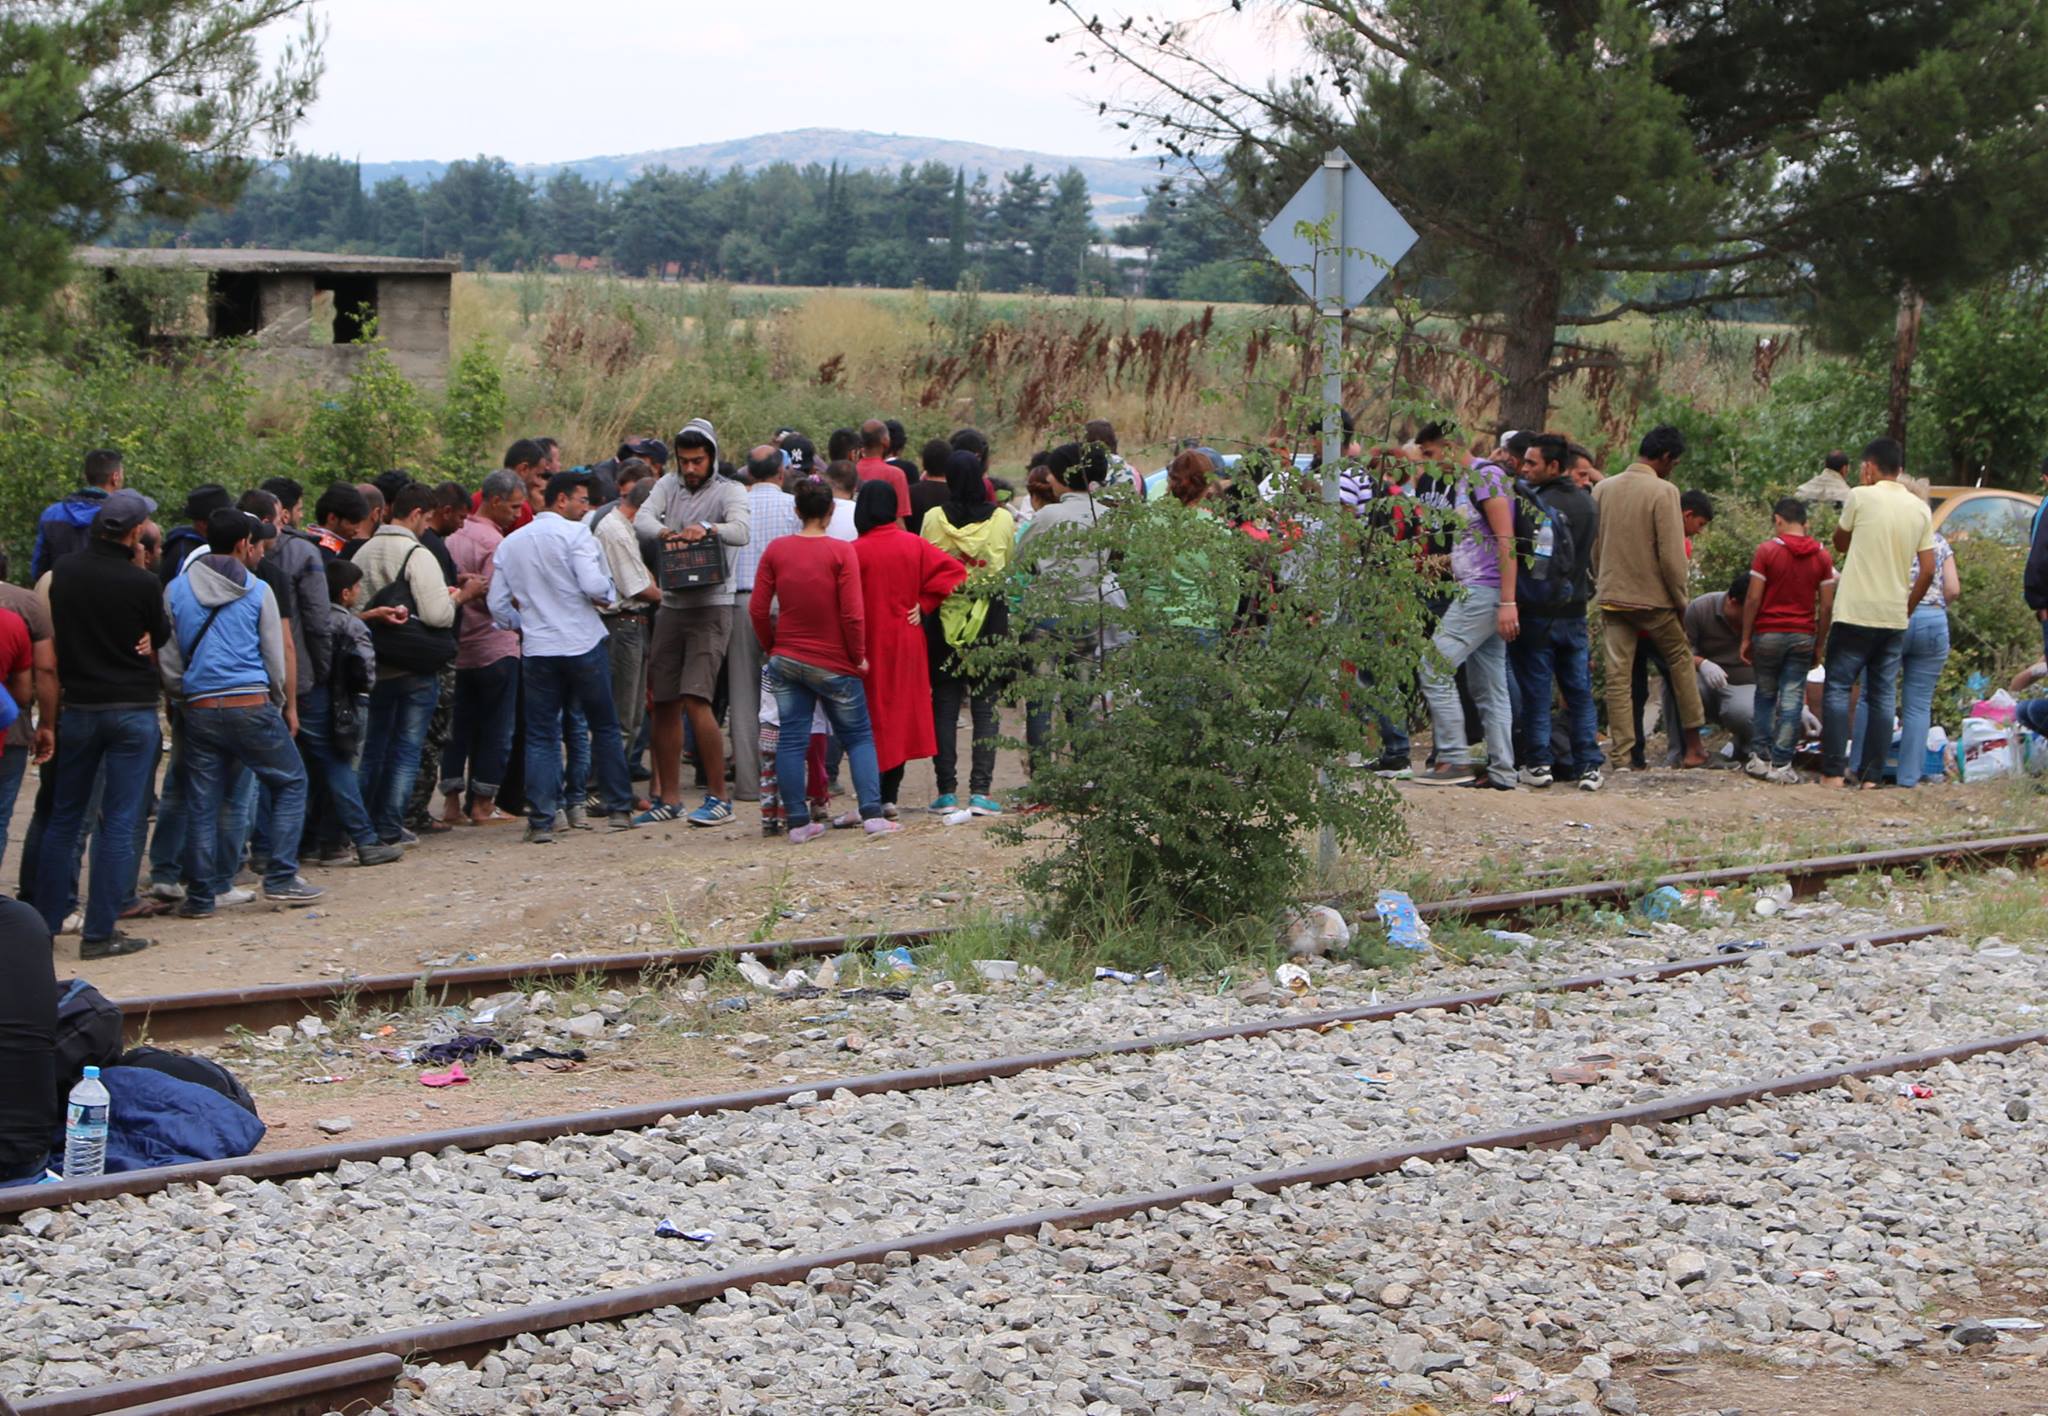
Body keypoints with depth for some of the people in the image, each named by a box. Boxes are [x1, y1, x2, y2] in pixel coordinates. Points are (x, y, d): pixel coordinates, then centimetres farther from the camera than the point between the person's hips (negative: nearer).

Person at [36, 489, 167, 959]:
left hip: (78, 707, 4)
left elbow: (57, 631, 10)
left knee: (64, 819, 14)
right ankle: (99, 933, 0)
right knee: (119, 824, 1)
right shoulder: (142, 583, -14)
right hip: (133, 710, -4)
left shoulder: (63, 572, -2)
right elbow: (161, 637, 1)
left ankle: (45, 923, 17)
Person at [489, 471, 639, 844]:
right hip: (583, 645, -4)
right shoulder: (575, 534, -7)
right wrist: (610, 595, 3)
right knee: (604, 727, 11)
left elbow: (497, 603, 10)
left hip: (537, 651, 4)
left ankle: (541, 821, -3)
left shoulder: (510, 544, 11)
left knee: (541, 736, 5)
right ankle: (619, 809, 17)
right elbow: (594, 586, -18)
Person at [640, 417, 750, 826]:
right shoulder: (669, 485, 10)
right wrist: (664, 532, -29)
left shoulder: (729, 492, -1)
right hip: (671, 605, 5)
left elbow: (741, 531, -20)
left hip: (711, 607, -5)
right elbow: (642, 517, -8)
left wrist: (707, 528, -39)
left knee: (696, 700, -15)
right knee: (663, 702, 7)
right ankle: (668, 797, 18)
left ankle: (718, 797, -7)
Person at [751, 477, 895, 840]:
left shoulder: (776, 550, -2)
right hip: (833, 665, -3)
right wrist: (858, 656, -1)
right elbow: (852, 613, -15)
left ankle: (797, 821, 6)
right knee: (858, 736, 9)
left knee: (791, 739, 6)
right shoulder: (842, 552, -12)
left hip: (787, 659, 3)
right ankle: (872, 814, 0)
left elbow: (758, 609, 0)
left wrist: (772, 648, 14)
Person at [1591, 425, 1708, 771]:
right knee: (1680, 661, 14)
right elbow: (1671, 554, -14)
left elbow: (1591, 545, 10)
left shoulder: (1602, 489, 5)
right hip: (1653, 597, -4)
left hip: (1611, 596, 4)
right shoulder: (1664, 491, -12)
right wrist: (1680, 600, -5)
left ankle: (1621, 753, 2)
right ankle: (1693, 745, 15)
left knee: (1617, 675, 4)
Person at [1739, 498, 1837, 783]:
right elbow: (1826, 606, 2)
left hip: (1768, 633, -2)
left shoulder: (1766, 551, -6)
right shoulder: (1822, 556, 3)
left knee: (1765, 695, 13)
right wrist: (1819, 644, 9)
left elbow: (1753, 599, -8)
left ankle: (1760, 756, 10)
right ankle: (1781, 764, -2)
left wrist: (1746, 638, 0)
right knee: (1792, 698, 2)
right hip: (1803, 636, 2)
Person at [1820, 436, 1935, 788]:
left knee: (1837, 689, 3)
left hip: (1856, 614, -4)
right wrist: (1908, 609, 16)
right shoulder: (1920, 509, 7)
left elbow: (1840, 544, 10)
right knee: (1882, 697, 8)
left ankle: (1833, 771, -3)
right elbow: (1928, 570, 5)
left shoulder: (1861, 497, -6)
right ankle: (1872, 775, 7)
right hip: (1895, 619, 4)